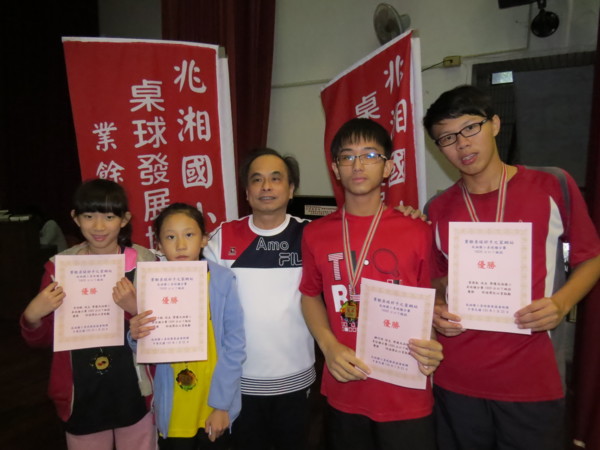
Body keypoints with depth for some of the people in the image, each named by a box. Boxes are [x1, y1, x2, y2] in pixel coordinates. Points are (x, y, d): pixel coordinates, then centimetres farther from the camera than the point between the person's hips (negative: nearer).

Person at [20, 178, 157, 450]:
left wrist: (135, 307, -25)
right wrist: (32, 316, -18)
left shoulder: (145, 263, -8)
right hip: (82, 398, 1)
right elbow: (39, 340, 4)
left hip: (134, 394, -1)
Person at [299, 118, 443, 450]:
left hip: (407, 396, -2)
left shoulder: (417, 232, -8)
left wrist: (433, 346, -16)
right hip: (344, 392, 3)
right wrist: (329, 346, -5)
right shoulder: (316, 233, -1)